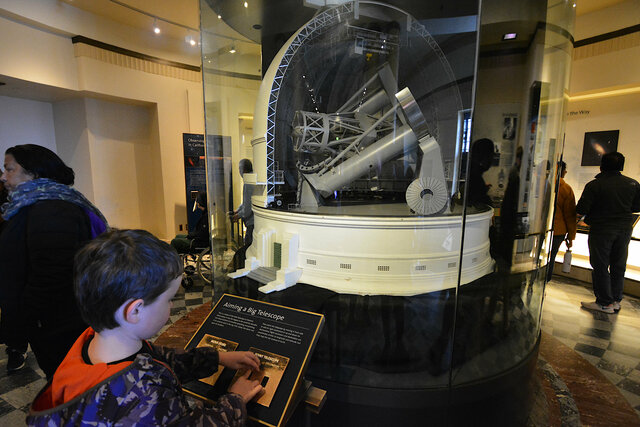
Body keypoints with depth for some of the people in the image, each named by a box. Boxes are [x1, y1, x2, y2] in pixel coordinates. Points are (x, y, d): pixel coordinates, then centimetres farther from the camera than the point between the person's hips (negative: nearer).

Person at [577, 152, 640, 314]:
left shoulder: (594, 185, -15)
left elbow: (581, 209, -16)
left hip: (601, 230, -5)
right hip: (624, 229, 5)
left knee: (601, 266, 4)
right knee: (618, 266, 15)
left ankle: (605, 303, 10)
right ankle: (616, 301, 25)